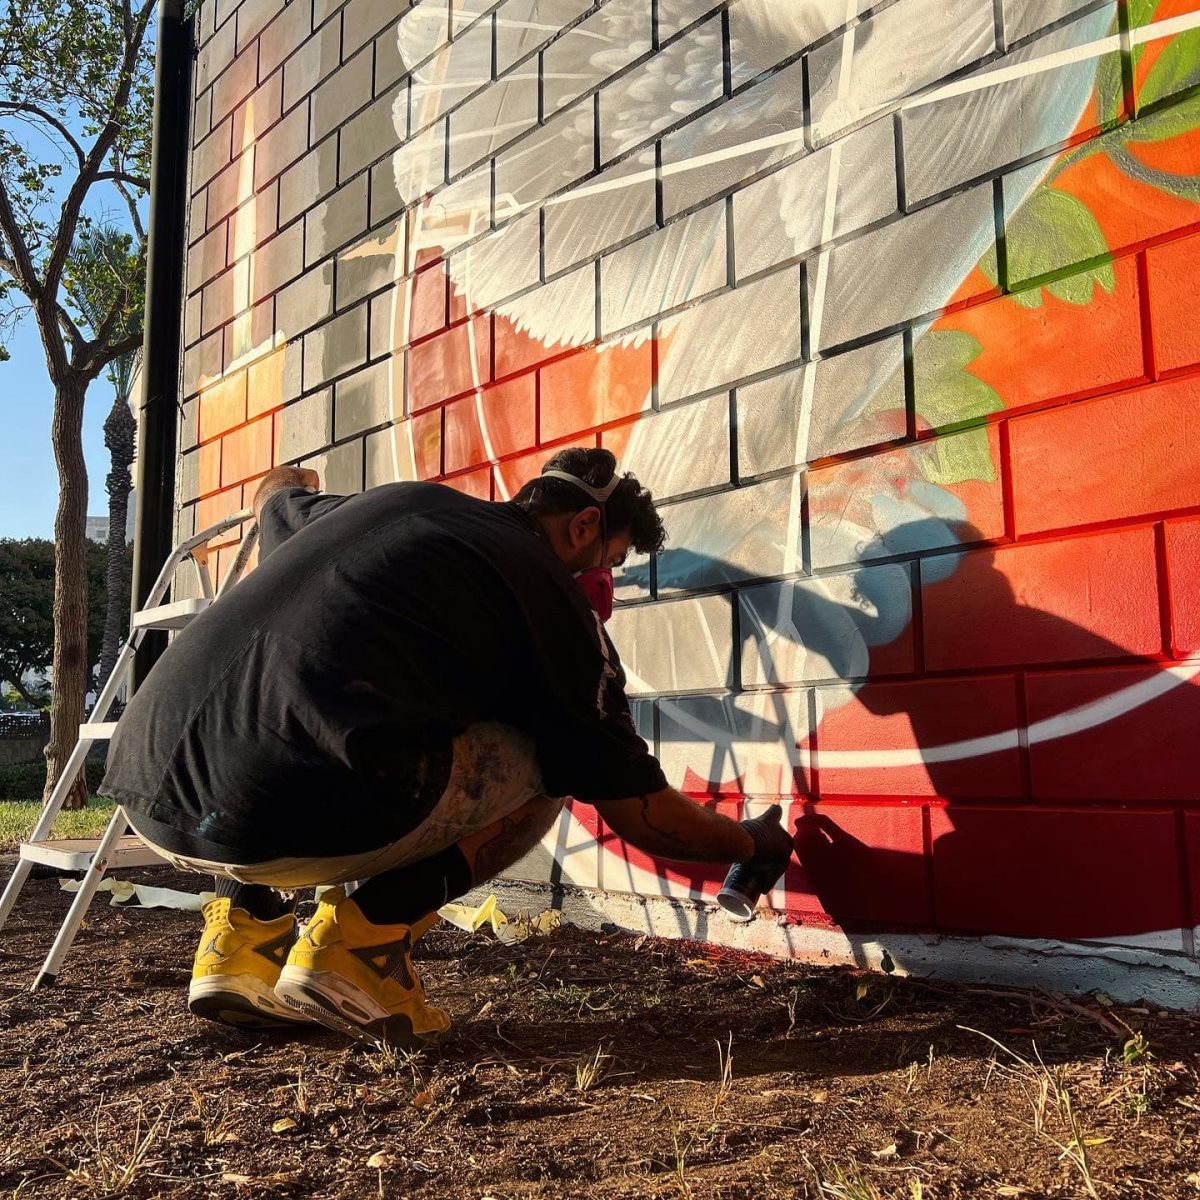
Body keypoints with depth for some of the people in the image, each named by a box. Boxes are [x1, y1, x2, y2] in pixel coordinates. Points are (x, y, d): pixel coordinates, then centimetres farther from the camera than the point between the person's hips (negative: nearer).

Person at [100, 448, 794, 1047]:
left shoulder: (392, 500, 22)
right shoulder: (551, 597, 7)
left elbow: (277, 496, 46)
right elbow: (641, 813, 11)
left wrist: (297, 486, 70)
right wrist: (756, 845, 29)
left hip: (147, 792, 7)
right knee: (548, 764, 13)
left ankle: (244, 933, 25)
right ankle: (363, 936, 4)